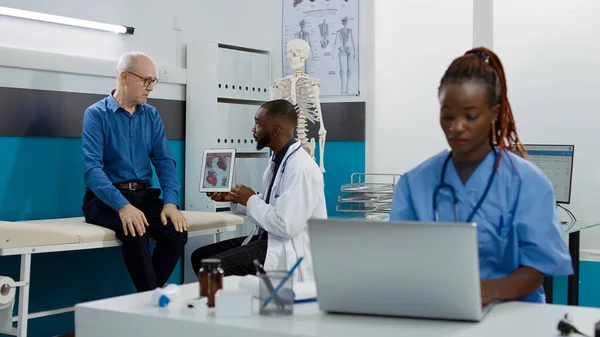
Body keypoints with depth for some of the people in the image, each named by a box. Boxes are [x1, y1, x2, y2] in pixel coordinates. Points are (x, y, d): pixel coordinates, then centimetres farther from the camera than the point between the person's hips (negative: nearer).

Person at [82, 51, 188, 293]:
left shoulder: (152, 115, 11)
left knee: (177, 230, -23)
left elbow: (164, 160, 4)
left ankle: (147, 295, -9)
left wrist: (171, 202, -15)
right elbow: (92, 168, -16)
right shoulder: (96, 114, -5)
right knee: (136, 232, -34)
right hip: (106, 198, -4)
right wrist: (123, 206, -31)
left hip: (144, 195, 5)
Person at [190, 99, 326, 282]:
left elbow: (286, 226, -26)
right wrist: (234, 198, 4)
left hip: (290, 251, -10)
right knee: (200, 256, 6)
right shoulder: (278, 158, 8)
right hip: (269, 238, 10)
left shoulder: (301, 169, -22)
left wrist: (251, 200, -13)